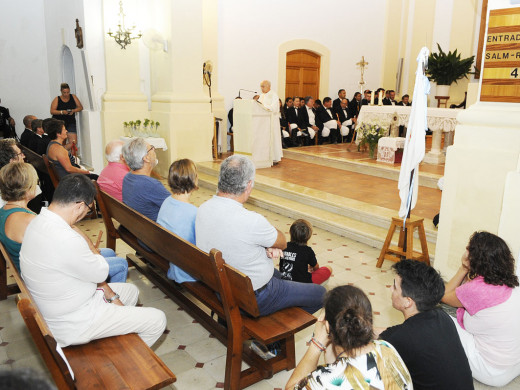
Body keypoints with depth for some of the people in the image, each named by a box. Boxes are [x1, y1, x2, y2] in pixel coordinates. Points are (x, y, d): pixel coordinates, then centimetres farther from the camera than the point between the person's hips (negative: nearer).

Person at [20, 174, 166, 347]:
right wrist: (83, 237, -11)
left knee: (131, 290, 26)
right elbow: (101, 273, -18)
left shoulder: (39, 221, -1)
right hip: (72, 326, -10)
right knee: (157, 320, -4)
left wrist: (110, 294, 7)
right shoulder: (65, 239, -35)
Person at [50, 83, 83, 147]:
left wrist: (73, 110, -15)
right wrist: (62, 112, -21)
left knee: (74, 142, -12)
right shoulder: (57, 99, 2)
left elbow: (80, 107, 4)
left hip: (70, 123, 1)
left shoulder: (73, 97, 7)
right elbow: (52, 111, -4)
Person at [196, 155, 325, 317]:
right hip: (254, 300, -8)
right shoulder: (250, 221, -35)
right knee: (320, 293, 10)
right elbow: (282, 243, -14)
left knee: (277, 273, 36)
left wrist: (266, 247, -12)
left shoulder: (204, 208, -11)